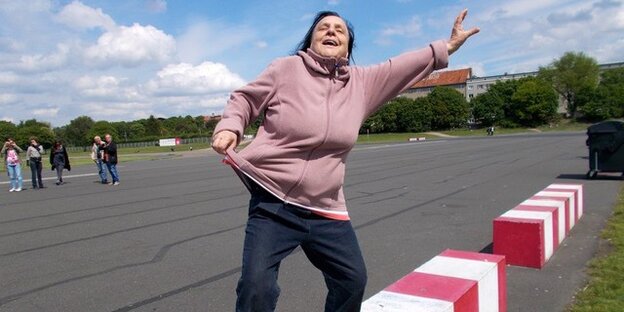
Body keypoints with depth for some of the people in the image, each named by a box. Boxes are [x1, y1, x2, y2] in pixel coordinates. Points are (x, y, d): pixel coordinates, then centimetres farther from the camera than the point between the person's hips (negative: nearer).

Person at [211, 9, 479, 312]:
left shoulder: (362, 82, 8)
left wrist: (448, 46, 18)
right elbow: (244, 99, 6)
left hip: (325, 210, 5)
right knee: (257, 284, -15)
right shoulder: (286, 68, -3)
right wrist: (229, 127, -12)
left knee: (353, 278, 16)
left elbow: (405, 66, 16)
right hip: (272, 202, -4)